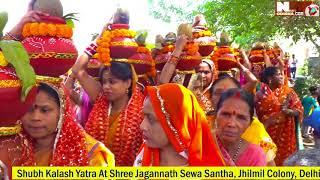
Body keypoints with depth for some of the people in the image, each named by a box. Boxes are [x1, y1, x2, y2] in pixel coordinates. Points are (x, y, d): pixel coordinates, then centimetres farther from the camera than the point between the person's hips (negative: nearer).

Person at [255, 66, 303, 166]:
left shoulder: (288, 91, 0)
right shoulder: (261, 94, -3)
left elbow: (299, 110, -4)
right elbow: (259, 114, -3)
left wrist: (288, 111, -24)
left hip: (286, 134, 1)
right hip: (268, 133, -1)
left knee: (285, 159, 8)